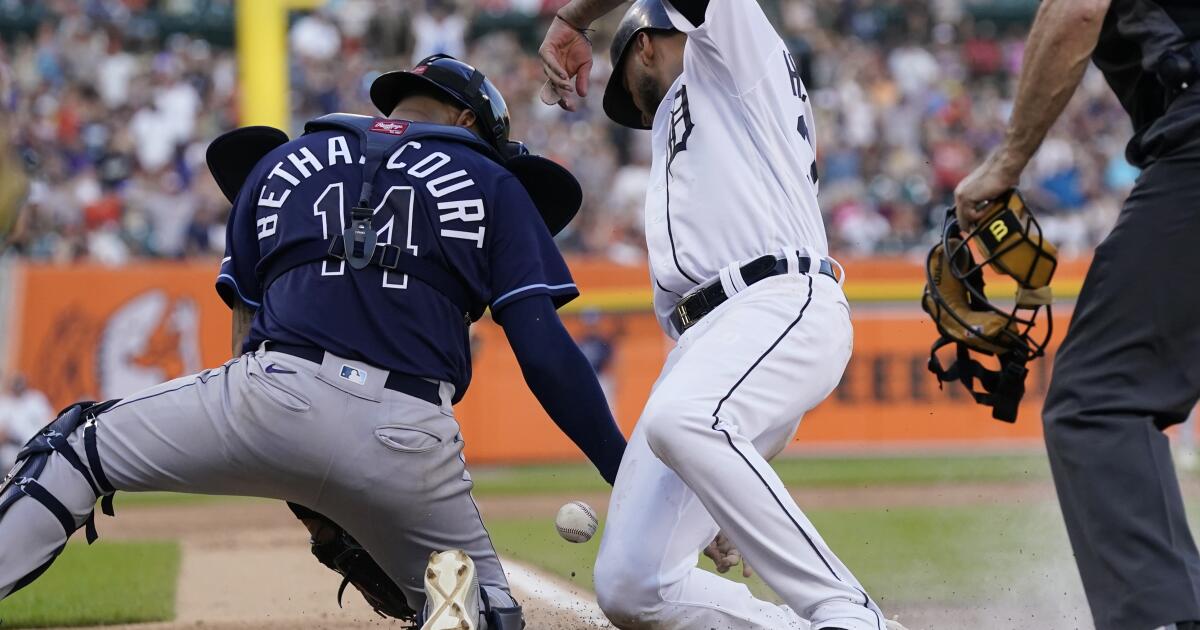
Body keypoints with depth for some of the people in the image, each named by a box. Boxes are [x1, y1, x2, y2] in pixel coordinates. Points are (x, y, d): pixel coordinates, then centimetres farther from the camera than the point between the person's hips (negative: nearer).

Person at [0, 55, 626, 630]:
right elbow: (544, 353, 7)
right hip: (411, 437, 0)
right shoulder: (492, 184, 19)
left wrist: (303, 502, 30)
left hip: (279, 394, 1)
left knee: (80, 447, 19)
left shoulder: (280, 163, 25)